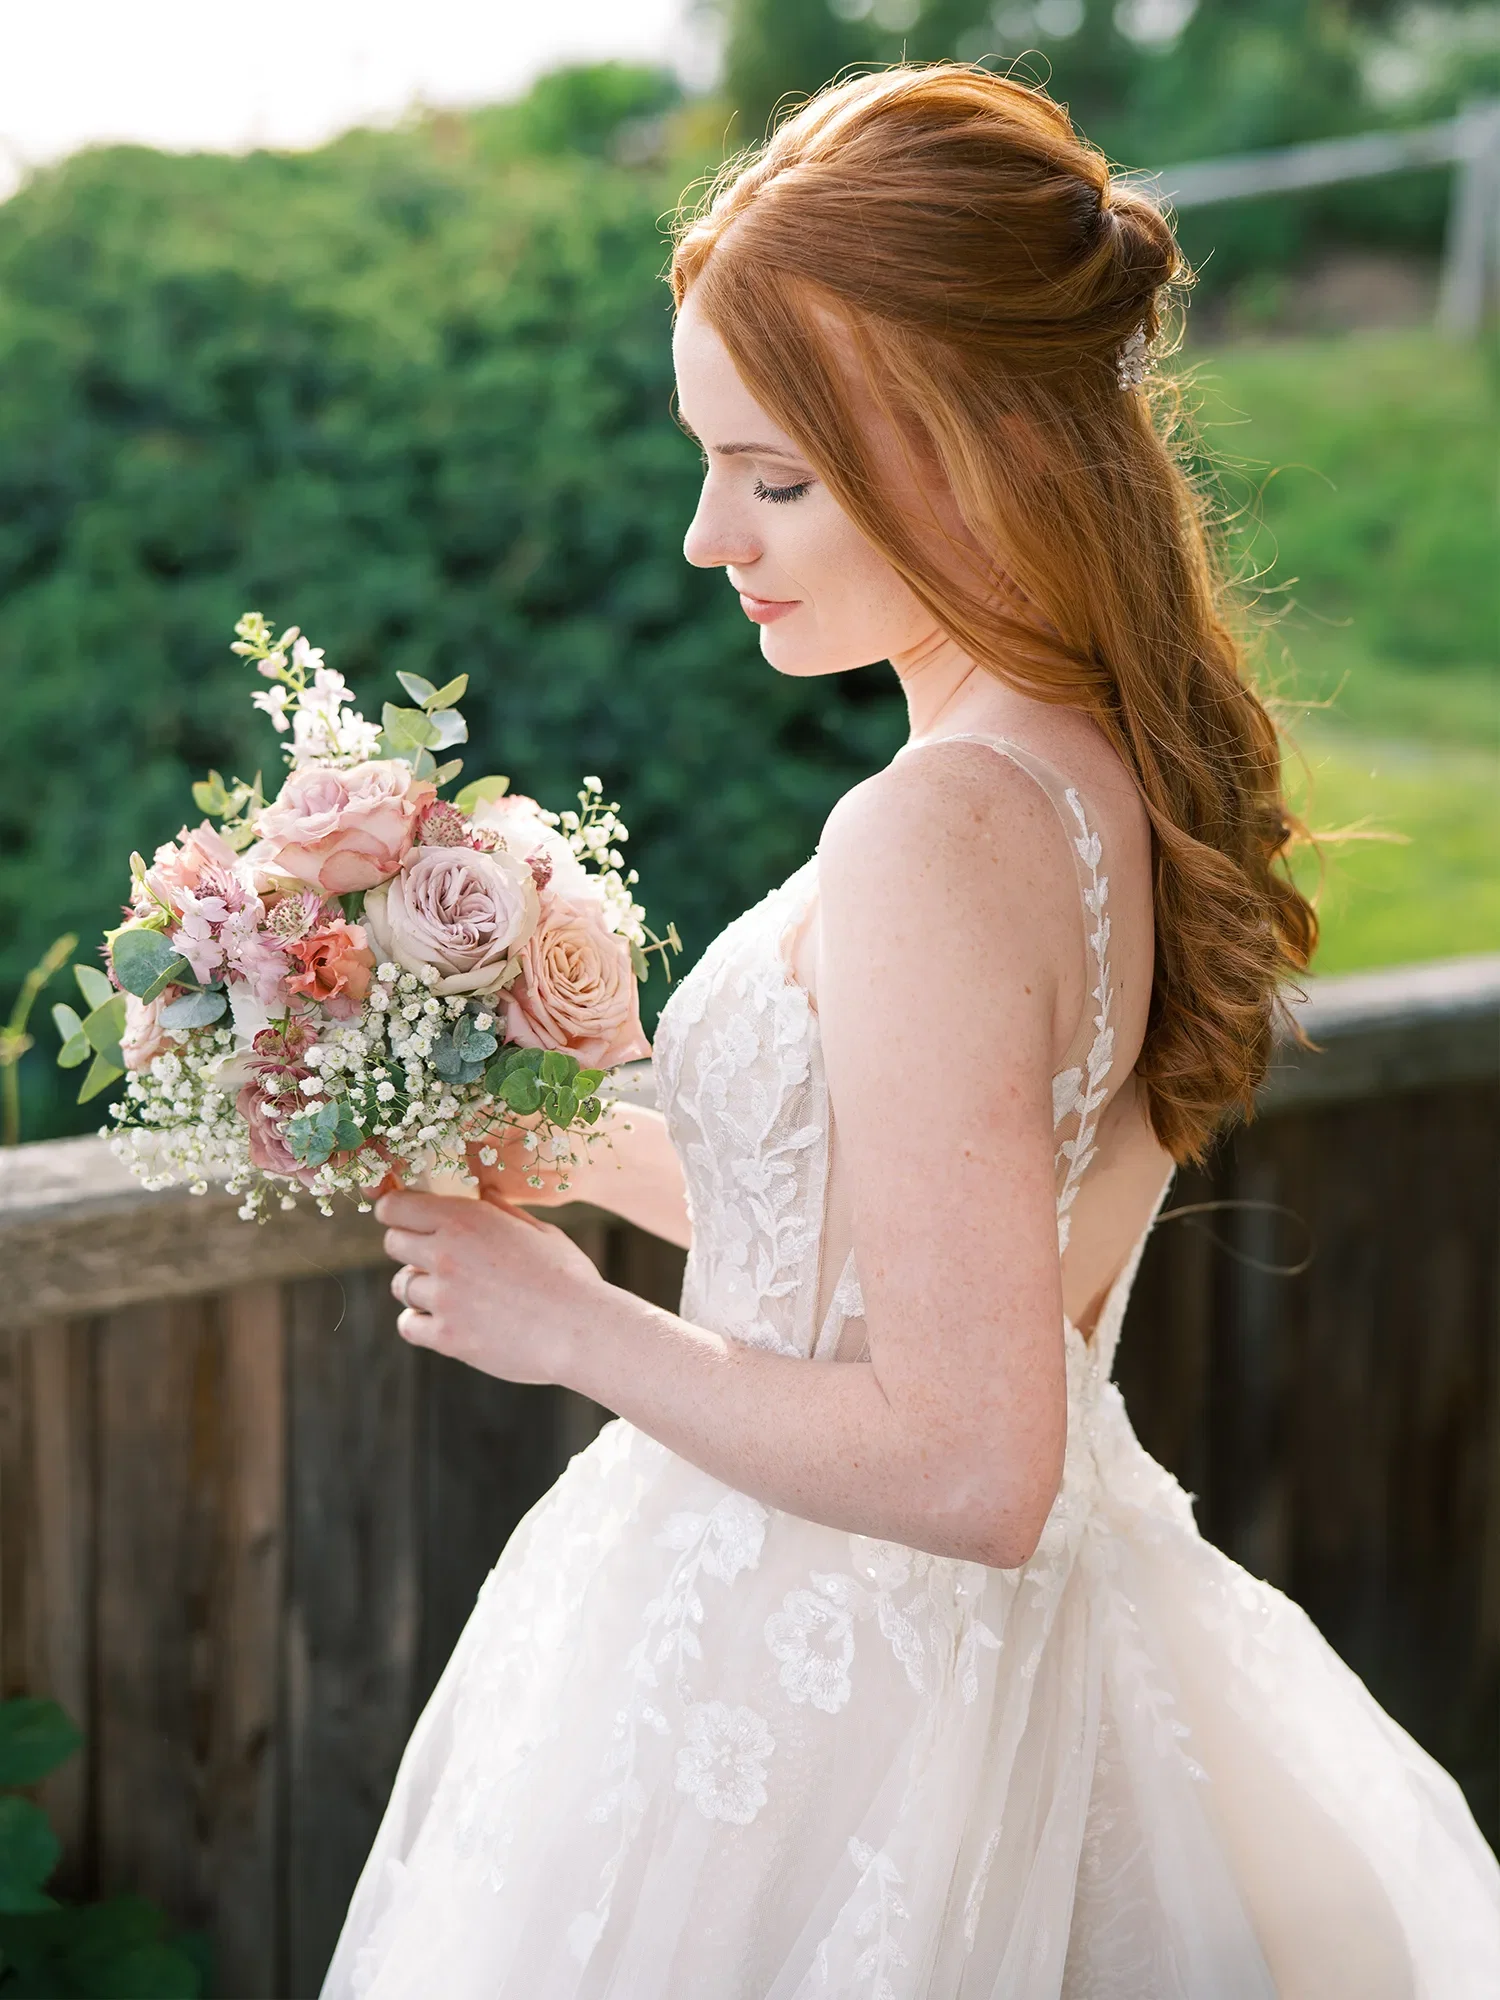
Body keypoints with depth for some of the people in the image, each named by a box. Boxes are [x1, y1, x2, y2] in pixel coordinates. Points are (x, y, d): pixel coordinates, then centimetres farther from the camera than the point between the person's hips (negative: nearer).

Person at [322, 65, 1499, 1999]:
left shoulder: (936, 840, -27)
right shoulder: (1125, 774, -1)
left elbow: (966, 1467, -27)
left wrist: (574, 1323, -15)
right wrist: (588, 1144, 8)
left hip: (802, 1686, -8)